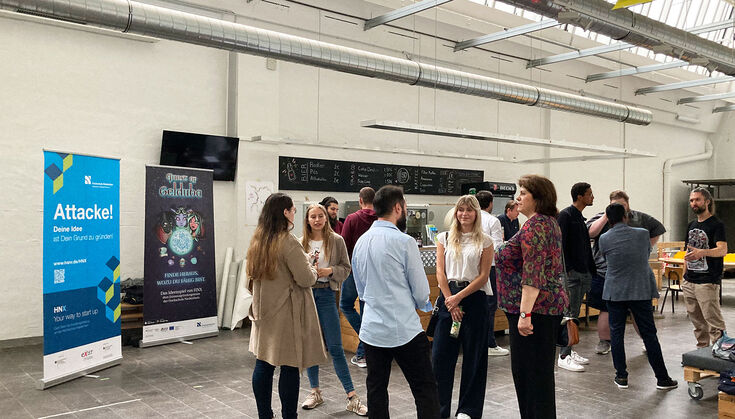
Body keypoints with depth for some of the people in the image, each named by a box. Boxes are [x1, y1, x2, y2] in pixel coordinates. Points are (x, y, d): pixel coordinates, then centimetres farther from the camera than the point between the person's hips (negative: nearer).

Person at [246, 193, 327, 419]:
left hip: (264, 313, 8)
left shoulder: (257, 240, 7)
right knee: (289, 367, 1)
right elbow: (306, 279, -19)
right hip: (287, 314, -8)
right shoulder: (288, 243, -18)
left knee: (264, 364, 14)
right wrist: (312, 268, 2)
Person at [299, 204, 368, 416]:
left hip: (326, 294, -2)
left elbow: (346, 268, 1)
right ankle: (315, 392, 24)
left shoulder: (336, 240, -2)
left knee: (335, 347, -1)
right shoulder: (301, 243, 2)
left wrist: (330, 270, -16)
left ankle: (352, 396, 5)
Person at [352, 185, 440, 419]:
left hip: (371, 329, 6)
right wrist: (423, 305, 13)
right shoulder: (404, 242, -13)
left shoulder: (360, 242, 7)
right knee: (425, 390, 2)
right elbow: (421, 292, -7)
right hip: (404, 329, -6)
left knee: (376, 390, 12)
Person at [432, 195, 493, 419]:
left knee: (473, 355, 6)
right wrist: (450, 302, -7)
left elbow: (483, 276, -4)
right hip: (448, 297, 2)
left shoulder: (485, 241, 2)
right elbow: (440, 272, 2)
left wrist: (458, 297, -11)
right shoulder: (445, 238, 7)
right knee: (440, 353, 2)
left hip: (474, 298, -1)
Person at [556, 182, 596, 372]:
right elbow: (560, 244, -17)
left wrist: (591, 270, 17)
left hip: (583, 273, 9)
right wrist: (566, 269, -21)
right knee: (569, 315, -7)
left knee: (574, 315, 13)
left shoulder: (581, 218, 17)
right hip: (571, 272, -9)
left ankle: (570, 351, 21)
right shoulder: (566, 215, -10)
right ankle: (564, 356, -2)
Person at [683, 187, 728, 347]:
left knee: (714, 322, -9)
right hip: (689, 282, 7)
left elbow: (722, 250, -20)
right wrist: (684, 276, 19)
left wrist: (701, 253, -37)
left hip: (708, 282, -7)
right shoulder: (691, 225, 17)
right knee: (697, 321, 13)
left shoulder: (716, 225, -6)